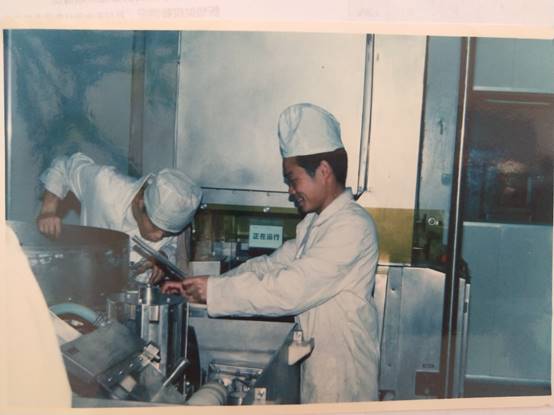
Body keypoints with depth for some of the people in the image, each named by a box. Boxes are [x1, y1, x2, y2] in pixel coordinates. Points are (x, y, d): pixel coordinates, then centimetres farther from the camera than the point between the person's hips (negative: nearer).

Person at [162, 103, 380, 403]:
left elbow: (290, 290, -27)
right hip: (318, 361, 8)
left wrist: (215, 291, -20)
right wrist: (200, 288, -2)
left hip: (342, 370, -8)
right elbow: (271, 266, 8)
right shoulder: (315, 222, 11)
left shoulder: (351, 226, -21)